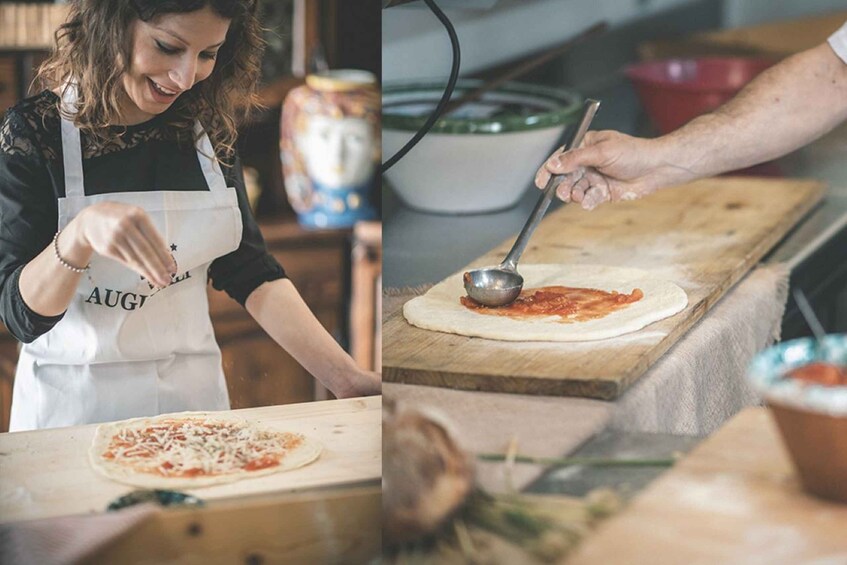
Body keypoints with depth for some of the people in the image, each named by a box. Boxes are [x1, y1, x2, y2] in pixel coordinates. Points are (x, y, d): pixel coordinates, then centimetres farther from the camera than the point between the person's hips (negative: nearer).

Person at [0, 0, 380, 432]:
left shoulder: (207, 129, -2)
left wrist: (348, 378, -15)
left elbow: (248, 270, -3)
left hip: (194, 392, 4)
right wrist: (81, 231, -36)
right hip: (71, 402, -3)